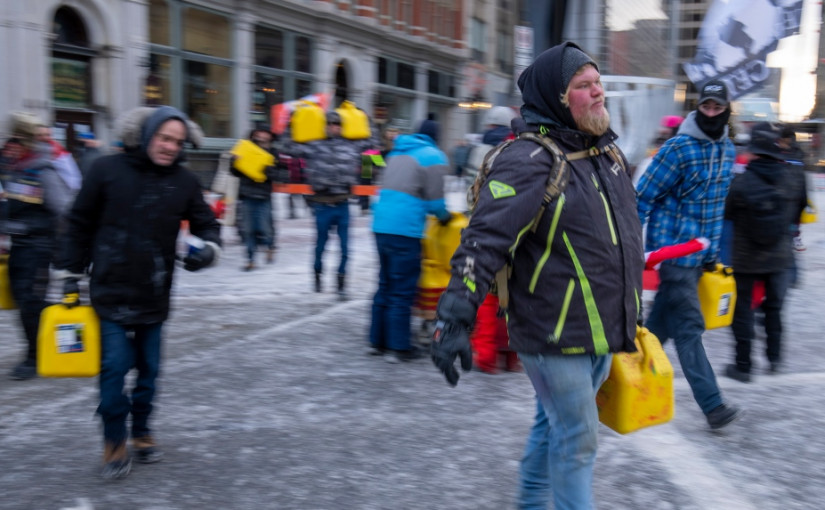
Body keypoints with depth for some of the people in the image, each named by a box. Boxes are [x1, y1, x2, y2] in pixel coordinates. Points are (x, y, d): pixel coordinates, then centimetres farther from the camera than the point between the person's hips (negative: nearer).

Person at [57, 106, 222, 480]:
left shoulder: (184, 181, 0)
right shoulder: (107, 170, -6)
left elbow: (206, 224, 10)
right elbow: (80, 224, 2)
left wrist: (209, 248, -13)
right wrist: (71, 273, 3)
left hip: (154, 295, 3)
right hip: (111, 291, -3)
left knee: (148, 369, 12)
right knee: (115, 367, -5)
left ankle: (141, 433, 30)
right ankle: (114, 442, 12)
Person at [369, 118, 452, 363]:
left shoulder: (397, 152, 19)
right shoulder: (433, 157, -3)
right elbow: (435, 201, -6)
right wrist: (445, 216, 15)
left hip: (381, 225, 7)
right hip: (405, 230, -7)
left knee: (385, 285, 17)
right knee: (403, 290, 0)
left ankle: (377, 340, 24)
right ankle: (398, 347, 4)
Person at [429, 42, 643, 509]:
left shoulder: (608, 150, 10)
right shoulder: (529, 160, -17)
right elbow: (485, 240, -27)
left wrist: (631, 310, 27)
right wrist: (456, 318, -37)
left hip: (603, 330, 8)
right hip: (554, 336, -8)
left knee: (553, 426, 22)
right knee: (577, 441, 0)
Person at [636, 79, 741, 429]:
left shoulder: (728, 150, 9)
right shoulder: (678, 147, -14)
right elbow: (643, 196, -13)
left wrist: (715, 248, 21)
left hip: (702, 252, 7)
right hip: (673, 248, -7)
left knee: (662, 321, 16)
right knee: (689, 327, -5)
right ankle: (713, 405, -2)